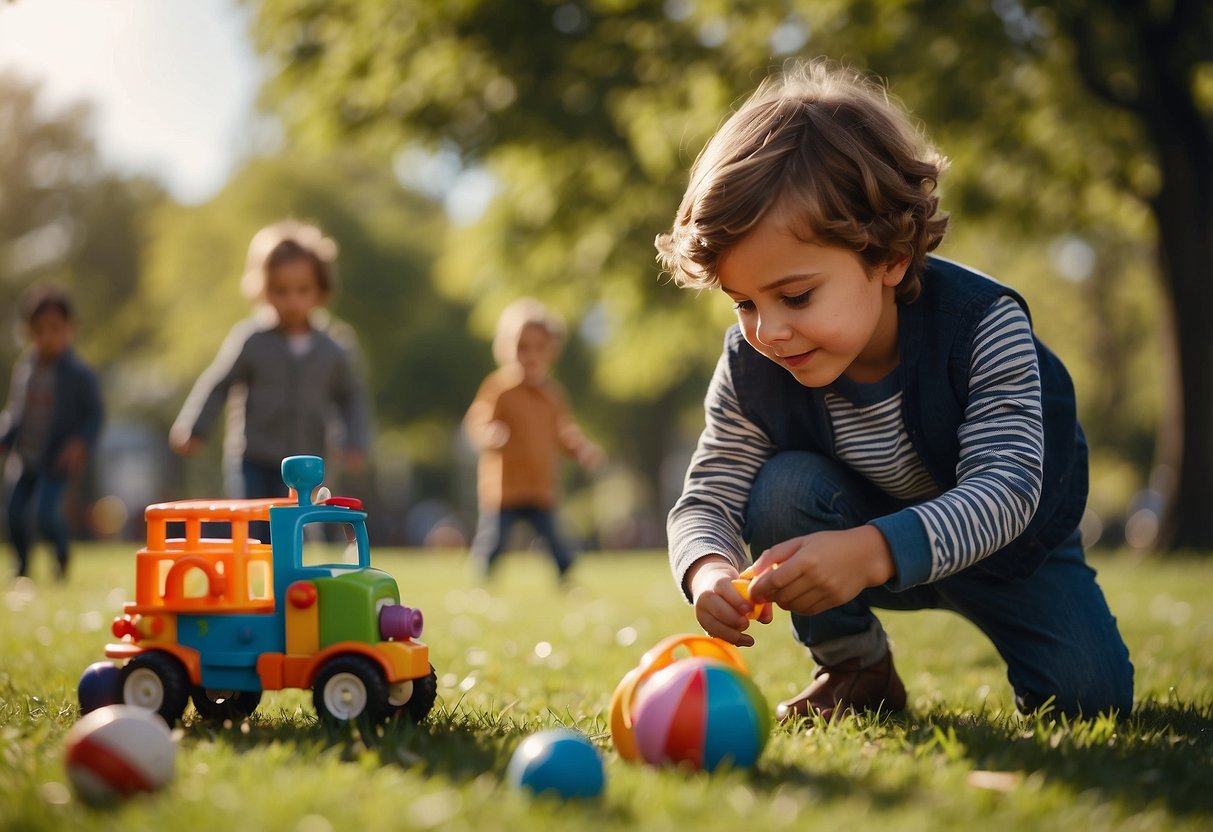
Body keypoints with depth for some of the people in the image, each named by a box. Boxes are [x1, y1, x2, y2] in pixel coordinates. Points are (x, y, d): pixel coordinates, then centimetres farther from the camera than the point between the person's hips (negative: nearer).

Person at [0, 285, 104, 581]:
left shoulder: (80, 374, -11)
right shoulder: (25, 368, 3)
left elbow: (95, 414, -8)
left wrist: (81, 443, -21)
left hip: (58, 459, -5)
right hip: (27, 456, 5)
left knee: (46, 511, -17)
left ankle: (62, 555, 14)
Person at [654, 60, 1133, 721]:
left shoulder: (982, 324, -33)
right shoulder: (752, 369, -24)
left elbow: (1004, 487, -41)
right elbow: (707, 499, -19)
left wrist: (872, 552, -58)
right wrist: (709, 571, -46)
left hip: (1005, 537, -2)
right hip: (860, 539, 2)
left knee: (1090, 694, -18)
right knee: (782, 490, -29)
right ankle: (855, 668, -6)